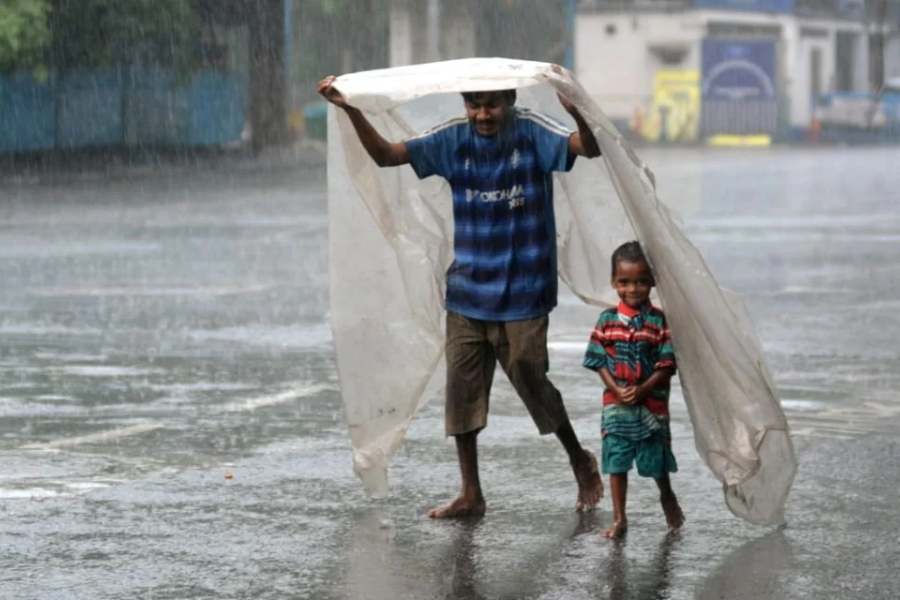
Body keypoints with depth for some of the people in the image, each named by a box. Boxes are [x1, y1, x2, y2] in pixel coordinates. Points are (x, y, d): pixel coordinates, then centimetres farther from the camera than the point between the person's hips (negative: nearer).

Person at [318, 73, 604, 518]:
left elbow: (590, 148, -23)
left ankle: (581, 462, 25)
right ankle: (470, 494, 14)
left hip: (523, 292, -4)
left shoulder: (530, 133, -8)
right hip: (467, 290, 4)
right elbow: (385, 155, 1)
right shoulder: (453, 139, 1)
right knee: (461, 387, 4)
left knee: (531, 380, 0)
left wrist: (576, 113, -44)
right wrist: (351, 110, -12)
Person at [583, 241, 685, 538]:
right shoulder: (607, 320, -1)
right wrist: (617, 390, -14)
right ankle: (619, 519, 12)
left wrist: (643, 390, -18)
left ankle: (667, 497, 38)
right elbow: (599, 362, 0)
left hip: (652, 404, -1)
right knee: (616, 461, 4)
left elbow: (666, 365, -7)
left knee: (656, 460, 10)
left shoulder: (659, 321, -5)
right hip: (615, 405, 1)